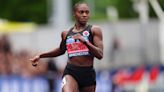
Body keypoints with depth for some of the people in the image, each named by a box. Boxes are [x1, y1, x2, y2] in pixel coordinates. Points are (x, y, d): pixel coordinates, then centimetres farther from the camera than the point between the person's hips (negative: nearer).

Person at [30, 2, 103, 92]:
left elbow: (100, 55, -10)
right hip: (70, 72, 0)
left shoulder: (94, 30, 0)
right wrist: (40, 56, 26)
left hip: (88, 74, 0)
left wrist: (85, 41, -22)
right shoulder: (66, 34, 10)